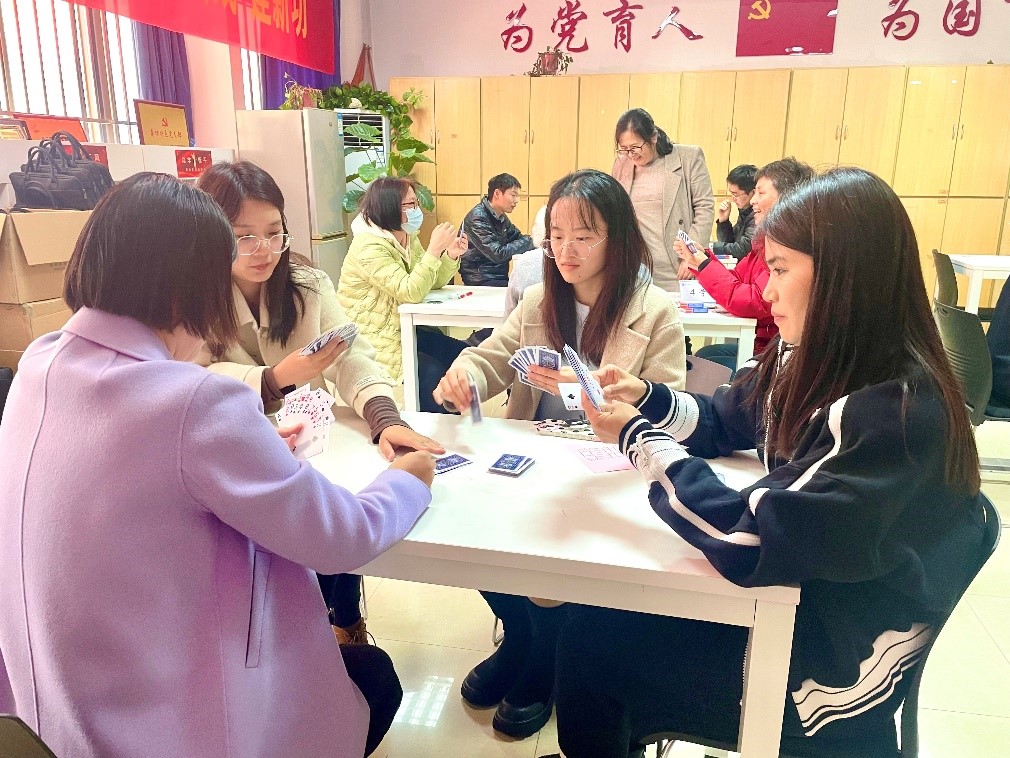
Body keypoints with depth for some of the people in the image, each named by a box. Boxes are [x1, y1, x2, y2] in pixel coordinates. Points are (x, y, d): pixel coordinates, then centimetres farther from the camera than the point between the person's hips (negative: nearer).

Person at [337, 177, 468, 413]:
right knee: (433, 372, -24)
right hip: (374, 340, -9)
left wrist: (451, 255, -9)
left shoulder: (408, 238, 7)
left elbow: (431, 283, 9)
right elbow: (410, 292, -29)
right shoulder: (369, 246, -22)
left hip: (403, 328, 9)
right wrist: (434, 249, -29)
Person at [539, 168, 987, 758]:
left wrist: (637, 437, -22)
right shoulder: (808, 361, -2)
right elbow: (721, 423, 13)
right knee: (590, 614, 6)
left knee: (590, 645, -2)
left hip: (827, 662, -7)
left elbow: (748, 540, -32)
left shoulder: (900, 415, -30)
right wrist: (647, 398, -7)